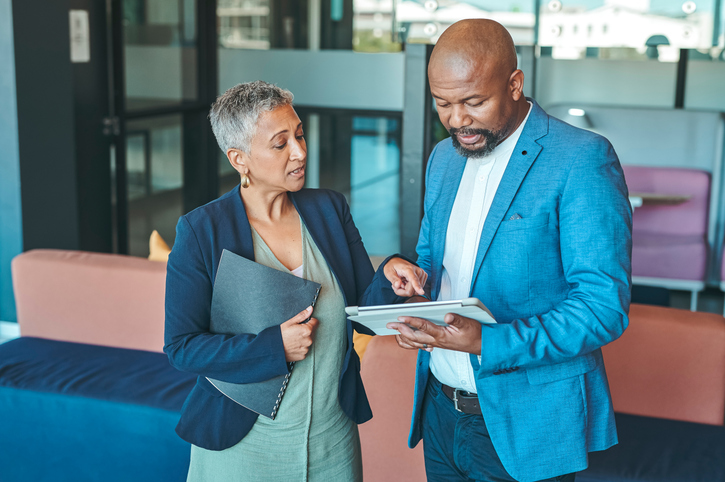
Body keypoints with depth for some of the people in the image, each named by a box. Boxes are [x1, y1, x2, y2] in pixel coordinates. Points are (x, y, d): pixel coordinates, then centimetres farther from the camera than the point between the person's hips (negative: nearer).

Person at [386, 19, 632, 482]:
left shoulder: (582, 159, -17)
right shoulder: (444, 157, 6)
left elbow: (604, 307, -20)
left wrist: (488, 343, -30)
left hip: (524, 426, -6)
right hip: (441, 408, 6)